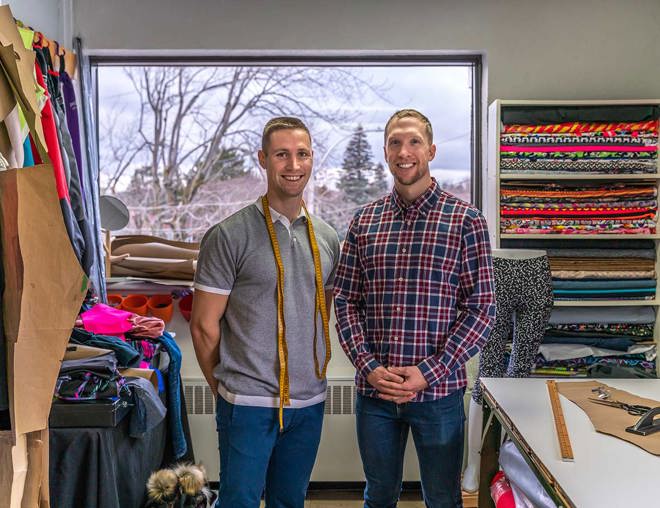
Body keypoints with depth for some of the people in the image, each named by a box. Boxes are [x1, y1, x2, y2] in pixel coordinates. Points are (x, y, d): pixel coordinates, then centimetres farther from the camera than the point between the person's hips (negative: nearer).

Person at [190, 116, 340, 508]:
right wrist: (226, 387, 0)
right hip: (249, 403, -5)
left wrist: (311, 374, 13)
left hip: (309, 402, 5)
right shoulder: (229, 236, -11)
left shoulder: (326, 238, 6)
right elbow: (204, 325, -7)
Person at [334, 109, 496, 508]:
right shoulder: (364, 221, 4)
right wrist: (369, 366, -9)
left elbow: (482, 308, -7)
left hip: (439, 390, -2)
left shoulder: (465, 220, -5)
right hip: (374, 390, 3)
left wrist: (430, 373, -14)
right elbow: (346, 301, 4)